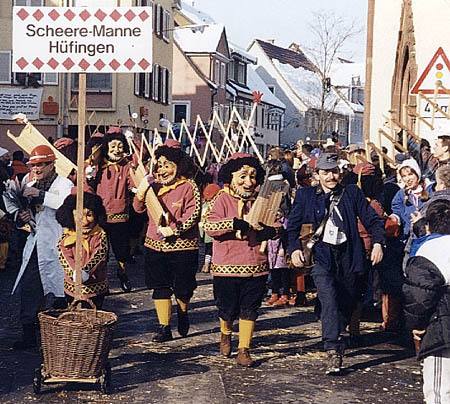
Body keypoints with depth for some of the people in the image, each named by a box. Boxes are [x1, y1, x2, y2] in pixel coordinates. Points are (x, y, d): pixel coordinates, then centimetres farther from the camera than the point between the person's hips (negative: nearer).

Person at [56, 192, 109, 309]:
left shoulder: (100, 236, -5)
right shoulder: (66, 238, -2)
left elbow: (98, 256, -18)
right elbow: (65, 259, -14)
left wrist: (85, 271, -35)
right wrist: (75, 273, -33)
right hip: (73, 287, 1)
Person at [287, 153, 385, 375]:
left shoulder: (352, 193, 9)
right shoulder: (305, 195, 8)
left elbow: (372, 219, 10)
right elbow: (293, 225, 9)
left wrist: (377, 242, -6)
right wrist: (294, 248, -7)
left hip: (348, 255, 2)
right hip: (321, 255, -2)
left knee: (347, 302, 8)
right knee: (329, 298, -22)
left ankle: (335, 338, 37)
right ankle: (333, 352, -26)